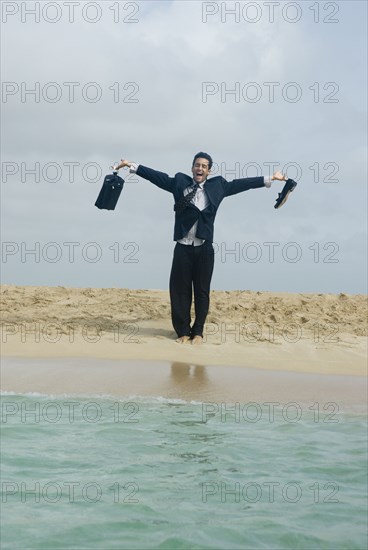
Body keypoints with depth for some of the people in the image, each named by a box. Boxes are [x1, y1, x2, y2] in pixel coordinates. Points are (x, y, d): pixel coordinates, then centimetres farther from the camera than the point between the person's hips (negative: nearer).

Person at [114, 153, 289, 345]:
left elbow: (240, 184, 11)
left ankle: (198, 332, 17)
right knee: (180, 290, 3)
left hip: (204, 248, 0)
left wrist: (270, 179, 11)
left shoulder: (217, 185, 8)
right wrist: (132, 166, 3)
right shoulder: (179, 182, 7)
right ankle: (183, 331, 14)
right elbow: (158, 176, 7)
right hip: (183, 247, 0)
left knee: (202, 291, 6)